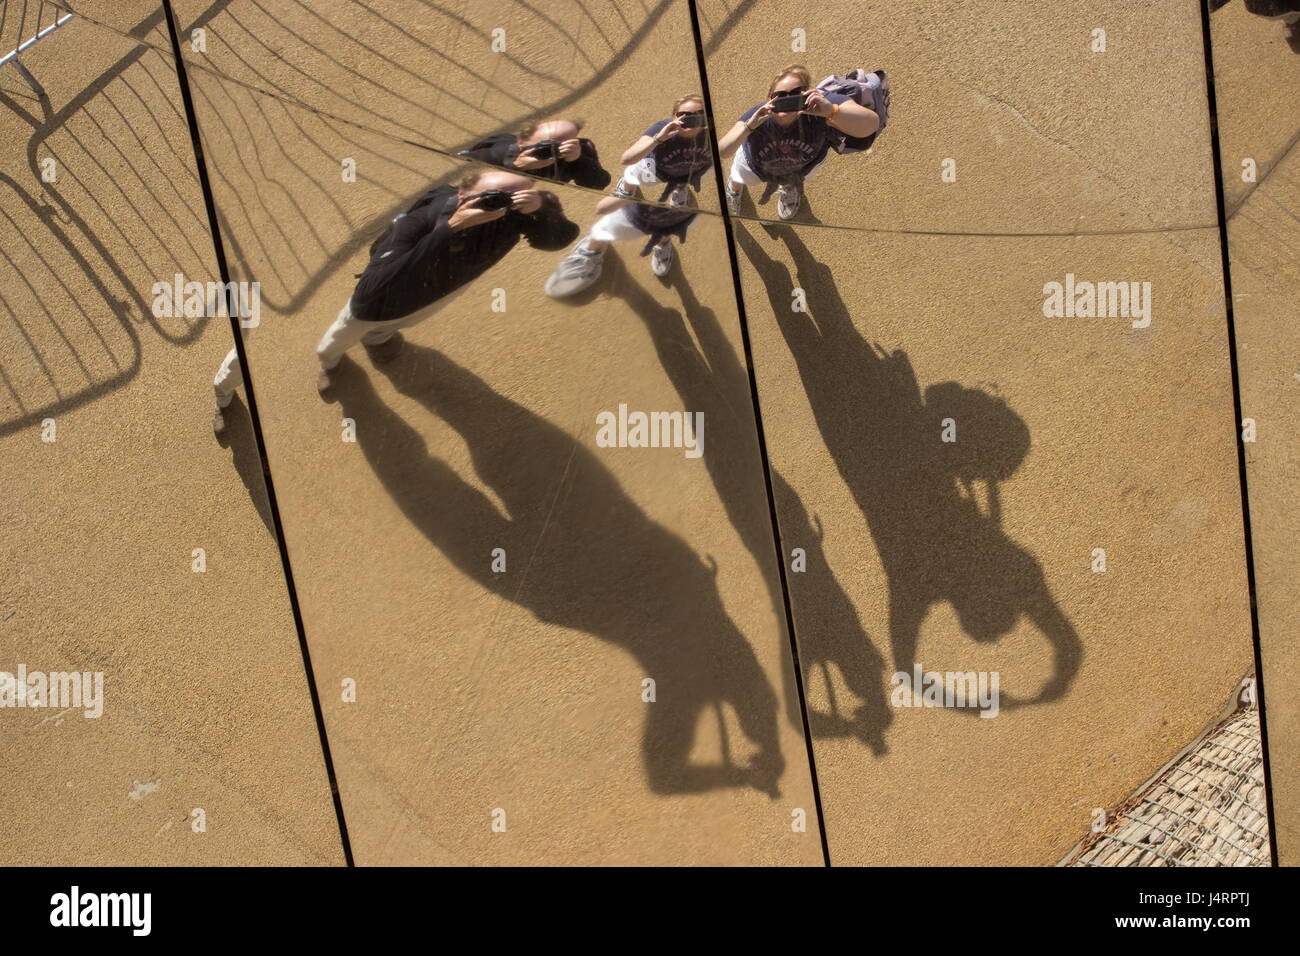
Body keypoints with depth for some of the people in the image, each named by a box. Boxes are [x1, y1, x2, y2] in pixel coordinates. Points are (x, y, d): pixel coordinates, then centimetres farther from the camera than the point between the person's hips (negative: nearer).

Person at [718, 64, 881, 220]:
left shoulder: (818, 105, -48)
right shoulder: (759, 115, -44)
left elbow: (872, 123, -58)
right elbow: (722, 151, -48)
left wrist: (831, 111, -75)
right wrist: (749, 126, -63)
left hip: (803, 165, 1)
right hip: (756, 165, 0)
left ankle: (789, 186, 69)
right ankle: (734, 189, 70)